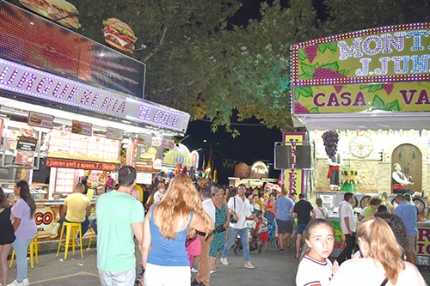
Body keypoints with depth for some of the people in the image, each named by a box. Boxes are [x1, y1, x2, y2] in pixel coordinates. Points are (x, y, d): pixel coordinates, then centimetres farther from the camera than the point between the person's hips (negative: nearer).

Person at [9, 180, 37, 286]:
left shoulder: (20, 203, -21)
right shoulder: (30, 200, 7)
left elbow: (17, 221, -20)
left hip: (21, 233, -9)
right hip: (30, 231, 9)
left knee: (20, 257, 3)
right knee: (22, 256, 19)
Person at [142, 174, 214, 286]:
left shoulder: (153, 210, -4)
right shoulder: (191, 216, -9)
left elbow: (145, 246, 1)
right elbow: (210, 226, 12)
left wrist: (146, 269, 15)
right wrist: (197, 205, 10)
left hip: (153, 269, 2)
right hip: (178, 272, -2)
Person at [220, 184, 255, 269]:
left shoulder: (247, 201, 11)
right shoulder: (233, 199, -6)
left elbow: (248, 213, 16)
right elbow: (227, 209, -9)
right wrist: (234, 214, -24)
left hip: (243, 226, 5)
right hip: (234, 225, -5)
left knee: (246, 244, 3)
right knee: (230, 242, 7)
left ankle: (247, 262, 9)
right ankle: (223, 257, 27)